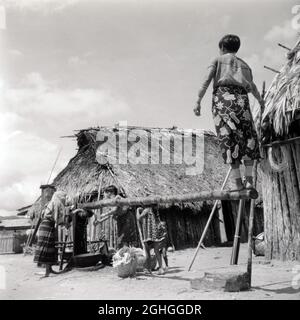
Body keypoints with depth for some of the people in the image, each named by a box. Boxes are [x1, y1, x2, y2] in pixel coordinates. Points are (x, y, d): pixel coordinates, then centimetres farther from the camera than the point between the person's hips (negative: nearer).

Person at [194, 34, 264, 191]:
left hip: (222, 97, -2)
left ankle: (238, 182, -11)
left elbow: (206, 80, 1)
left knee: (229, 140, -6)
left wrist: (198, 102, -3)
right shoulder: (244, 64, 26)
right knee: (248, 138, 6)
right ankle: (249, 179, -5)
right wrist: (260, 100, 38)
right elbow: (252, 87, 19)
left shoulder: (218, 60, 17)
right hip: (241, 98, 2)